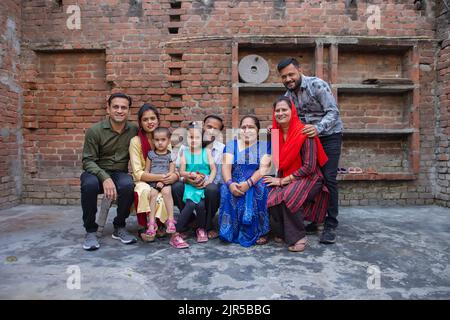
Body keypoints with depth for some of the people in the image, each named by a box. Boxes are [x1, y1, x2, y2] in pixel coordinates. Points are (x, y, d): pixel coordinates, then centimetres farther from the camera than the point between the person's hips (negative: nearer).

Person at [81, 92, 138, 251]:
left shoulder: (134, 130, -2)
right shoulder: (95, 130, -8)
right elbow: (88, 160, -11)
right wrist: (105, 178, -27)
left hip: (120, 173, 1)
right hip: (97, 172, -1)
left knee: (128, 184, -33)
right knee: (90, 184, -35)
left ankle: (119, 227, -8)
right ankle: (90, 231, -13)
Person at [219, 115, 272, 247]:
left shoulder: (265, 146, 4)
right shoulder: (231, 145, 10)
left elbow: (264, 168, -10)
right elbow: (225, 166, -4)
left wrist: (248, 183, -28)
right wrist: (230, 183, -25)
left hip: (257, 184, -1)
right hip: (235, 184, 1)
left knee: (260, 190, -33)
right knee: (226, 191, -30)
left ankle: (259, 231, -20)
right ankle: (231, 231, -19)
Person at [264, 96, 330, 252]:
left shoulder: (304, 133, -16)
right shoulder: (276, 133, 3)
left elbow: (309, 167, -20)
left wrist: (283, 181, -18)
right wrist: (278, 179, -6)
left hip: (308, 178, -5)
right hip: (285, 178, 5)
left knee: (288, 196, -34)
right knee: (270, 197, -24)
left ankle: (298, 236, -11)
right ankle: (283, 232, 2)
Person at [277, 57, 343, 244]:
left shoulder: (317, 85, -16)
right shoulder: (288, 95, 3)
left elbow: (333, 111, -22)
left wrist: (318, 128, -38)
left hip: (329, 135, -6)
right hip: (309, 137, 6)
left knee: (328, 178, -11)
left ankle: (330, 226, -4)